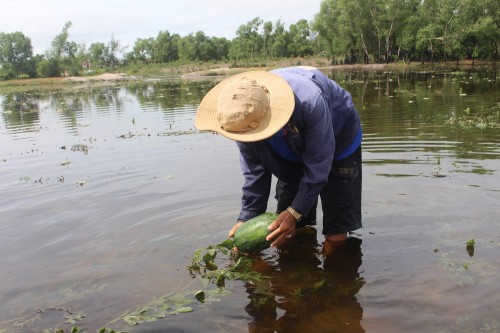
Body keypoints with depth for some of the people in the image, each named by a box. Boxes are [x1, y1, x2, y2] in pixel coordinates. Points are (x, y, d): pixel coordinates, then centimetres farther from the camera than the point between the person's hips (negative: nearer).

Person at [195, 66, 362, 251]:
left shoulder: (310, 103, -43)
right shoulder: (242, 115, -25)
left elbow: (318, 165, -31)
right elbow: (253, 170, -13)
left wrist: (295, 212, -29)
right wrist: (247, 218, -14)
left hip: (338, 143, -4)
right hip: (294, 151, 5)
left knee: (335, 235, -10)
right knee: (286, 234, 4)